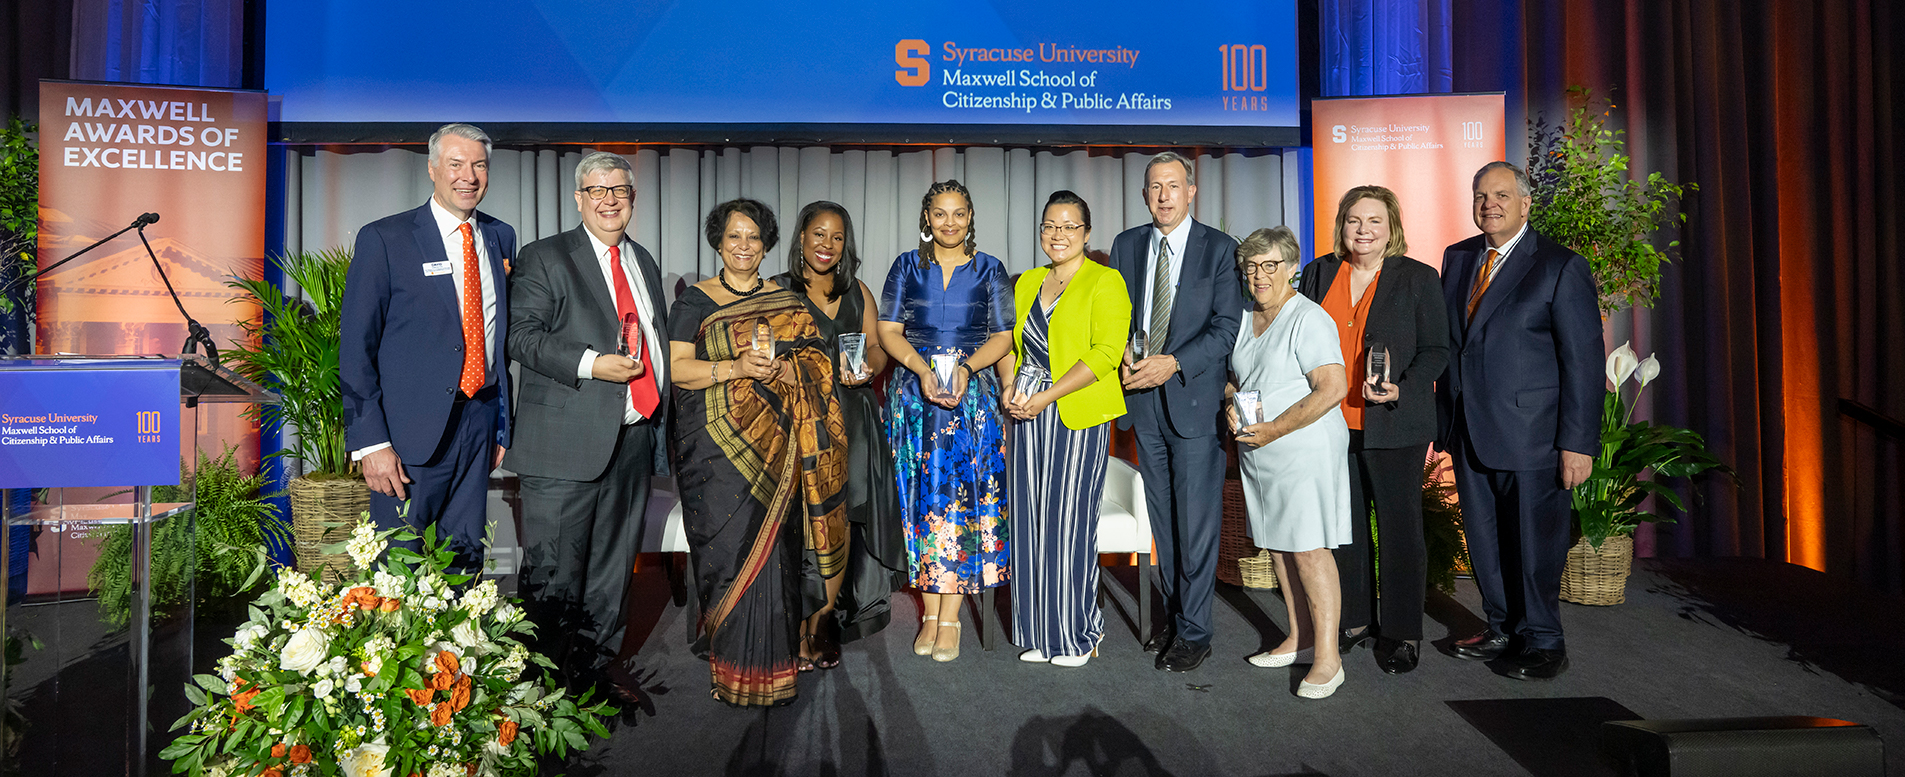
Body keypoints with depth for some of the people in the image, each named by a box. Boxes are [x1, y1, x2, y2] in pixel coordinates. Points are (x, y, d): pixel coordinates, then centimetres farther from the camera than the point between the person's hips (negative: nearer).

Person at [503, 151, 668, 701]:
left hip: (633, 439, 6)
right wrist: (592, 365, -21)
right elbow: (523, 336, -9)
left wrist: (660, 425, 18)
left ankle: (602, 657, 27)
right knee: (554, 567, -1)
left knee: (614, 559, 14)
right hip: (567, 442, -5)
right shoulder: (544, 259, 0)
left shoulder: (645, 263, 18)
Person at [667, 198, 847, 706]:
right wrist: (736, 367, -17)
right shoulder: (694, 302, 7)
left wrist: (779, 369, -14)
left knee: (768, 547, -2)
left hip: (773, 447, 2)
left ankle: (766, 666, 9)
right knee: (727, 546, -5)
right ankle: (731, 663, 8)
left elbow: (814, 370, 7)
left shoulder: (787, 305, 14)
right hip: (715, 446, -1)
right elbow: (677, 368, -4)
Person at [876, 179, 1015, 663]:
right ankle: (930, 614, 10)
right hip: (915, 396, 1)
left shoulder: (989, 271, 7)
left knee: (964, 499, -4)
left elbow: (1003, 336, 3)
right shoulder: (907, 267, 9)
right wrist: (922, 369, -15)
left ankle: (951, 616, 3)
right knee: (924, 500, 1)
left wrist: (966, 368, -15)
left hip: (973, 395, -1)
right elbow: (889, 329, 2)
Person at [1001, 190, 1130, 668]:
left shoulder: (1104, 282, -3)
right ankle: (1040, 633, 18)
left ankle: (1077, 634, 13)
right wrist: (1011, 388, 2)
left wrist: (1046, 396, -18)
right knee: (1032, 522, 6)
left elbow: (1106, 352, -13)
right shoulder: (1027, 283, 16)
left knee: (1069, 521, -3)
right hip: (1029, 415, 6)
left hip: (1077, 417, -5)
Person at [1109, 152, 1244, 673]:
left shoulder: (1220, 249, -2)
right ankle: (1175, 615, 26)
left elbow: (1227, 327, -8)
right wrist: (1123, 358, -6)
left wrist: (1174, 364, -18)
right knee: (1162, 519, 13)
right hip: (1144, 401, 4)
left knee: (1197, 522, -1)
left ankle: (1194, 632, 10)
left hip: (1195, 400, -4)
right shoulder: (1127, 245, 10)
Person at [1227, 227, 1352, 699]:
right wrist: (1232, 404, 1)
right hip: (1258, 454, 8)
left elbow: (1332, 388, -20)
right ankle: (1300, 640, 25)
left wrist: (1273, 430, -19)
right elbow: (1235, 377, 23)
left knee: (1309, 550, -6)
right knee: (1278, 546, 12)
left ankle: (1327, 658, 2)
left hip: (1305, 451, -8)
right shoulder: (1245, 319, 12)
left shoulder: (1308, 319, -12)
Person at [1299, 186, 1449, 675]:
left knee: (1400, 527, 4)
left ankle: (1401, 632, 17)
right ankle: (1354, 619, 26)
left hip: (1394, 425, -3)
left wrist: (1401, 390, -19)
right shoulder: (1318, 273, 8)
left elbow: (1436, 349, -2)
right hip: (1331, 425, 3)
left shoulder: (1418, 278, -1)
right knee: (1344, 525, 10)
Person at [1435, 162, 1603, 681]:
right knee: (1483, 539, 14)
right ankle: (1503, 630, 30)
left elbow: (1583, 361, -9)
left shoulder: (1561, 267, -6)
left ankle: (1542, 643, 20)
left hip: (1530, 436, -5)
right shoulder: (1457, 259, 11)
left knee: (1534, 541, 4)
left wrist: (1579, 443, -13)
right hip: (1468, 433, 6)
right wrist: (1443, 421, 10)